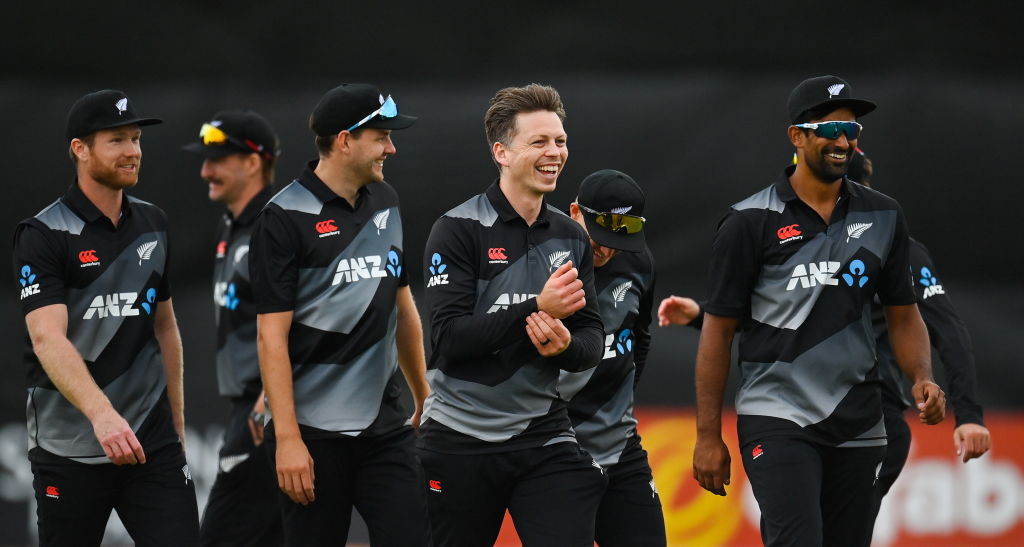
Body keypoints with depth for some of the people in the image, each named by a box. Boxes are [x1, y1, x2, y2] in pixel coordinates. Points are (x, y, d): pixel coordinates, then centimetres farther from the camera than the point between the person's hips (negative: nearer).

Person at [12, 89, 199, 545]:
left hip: (152, 442, 4)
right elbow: (48, 338, -22)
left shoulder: (153, 225, 11)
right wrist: (101, 414, -37)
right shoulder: (43, 235, -9)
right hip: (70, 451, -4)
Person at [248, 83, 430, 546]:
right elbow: (272, 336, -12)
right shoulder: (285, 219, -9)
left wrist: (424, 400, 20)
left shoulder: (385, 203, 12)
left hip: (385, 426, 5)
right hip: (314, 433, -5)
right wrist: (287, 438, -17)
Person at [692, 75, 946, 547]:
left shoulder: (883, 217, 9)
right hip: (777, 420, -5)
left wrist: (922, 379, -6)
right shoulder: (751, 222, -3)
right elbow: (718, 329, -1)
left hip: (857, 427, 5)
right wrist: (708, 436, -2)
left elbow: (902, 314, 15)